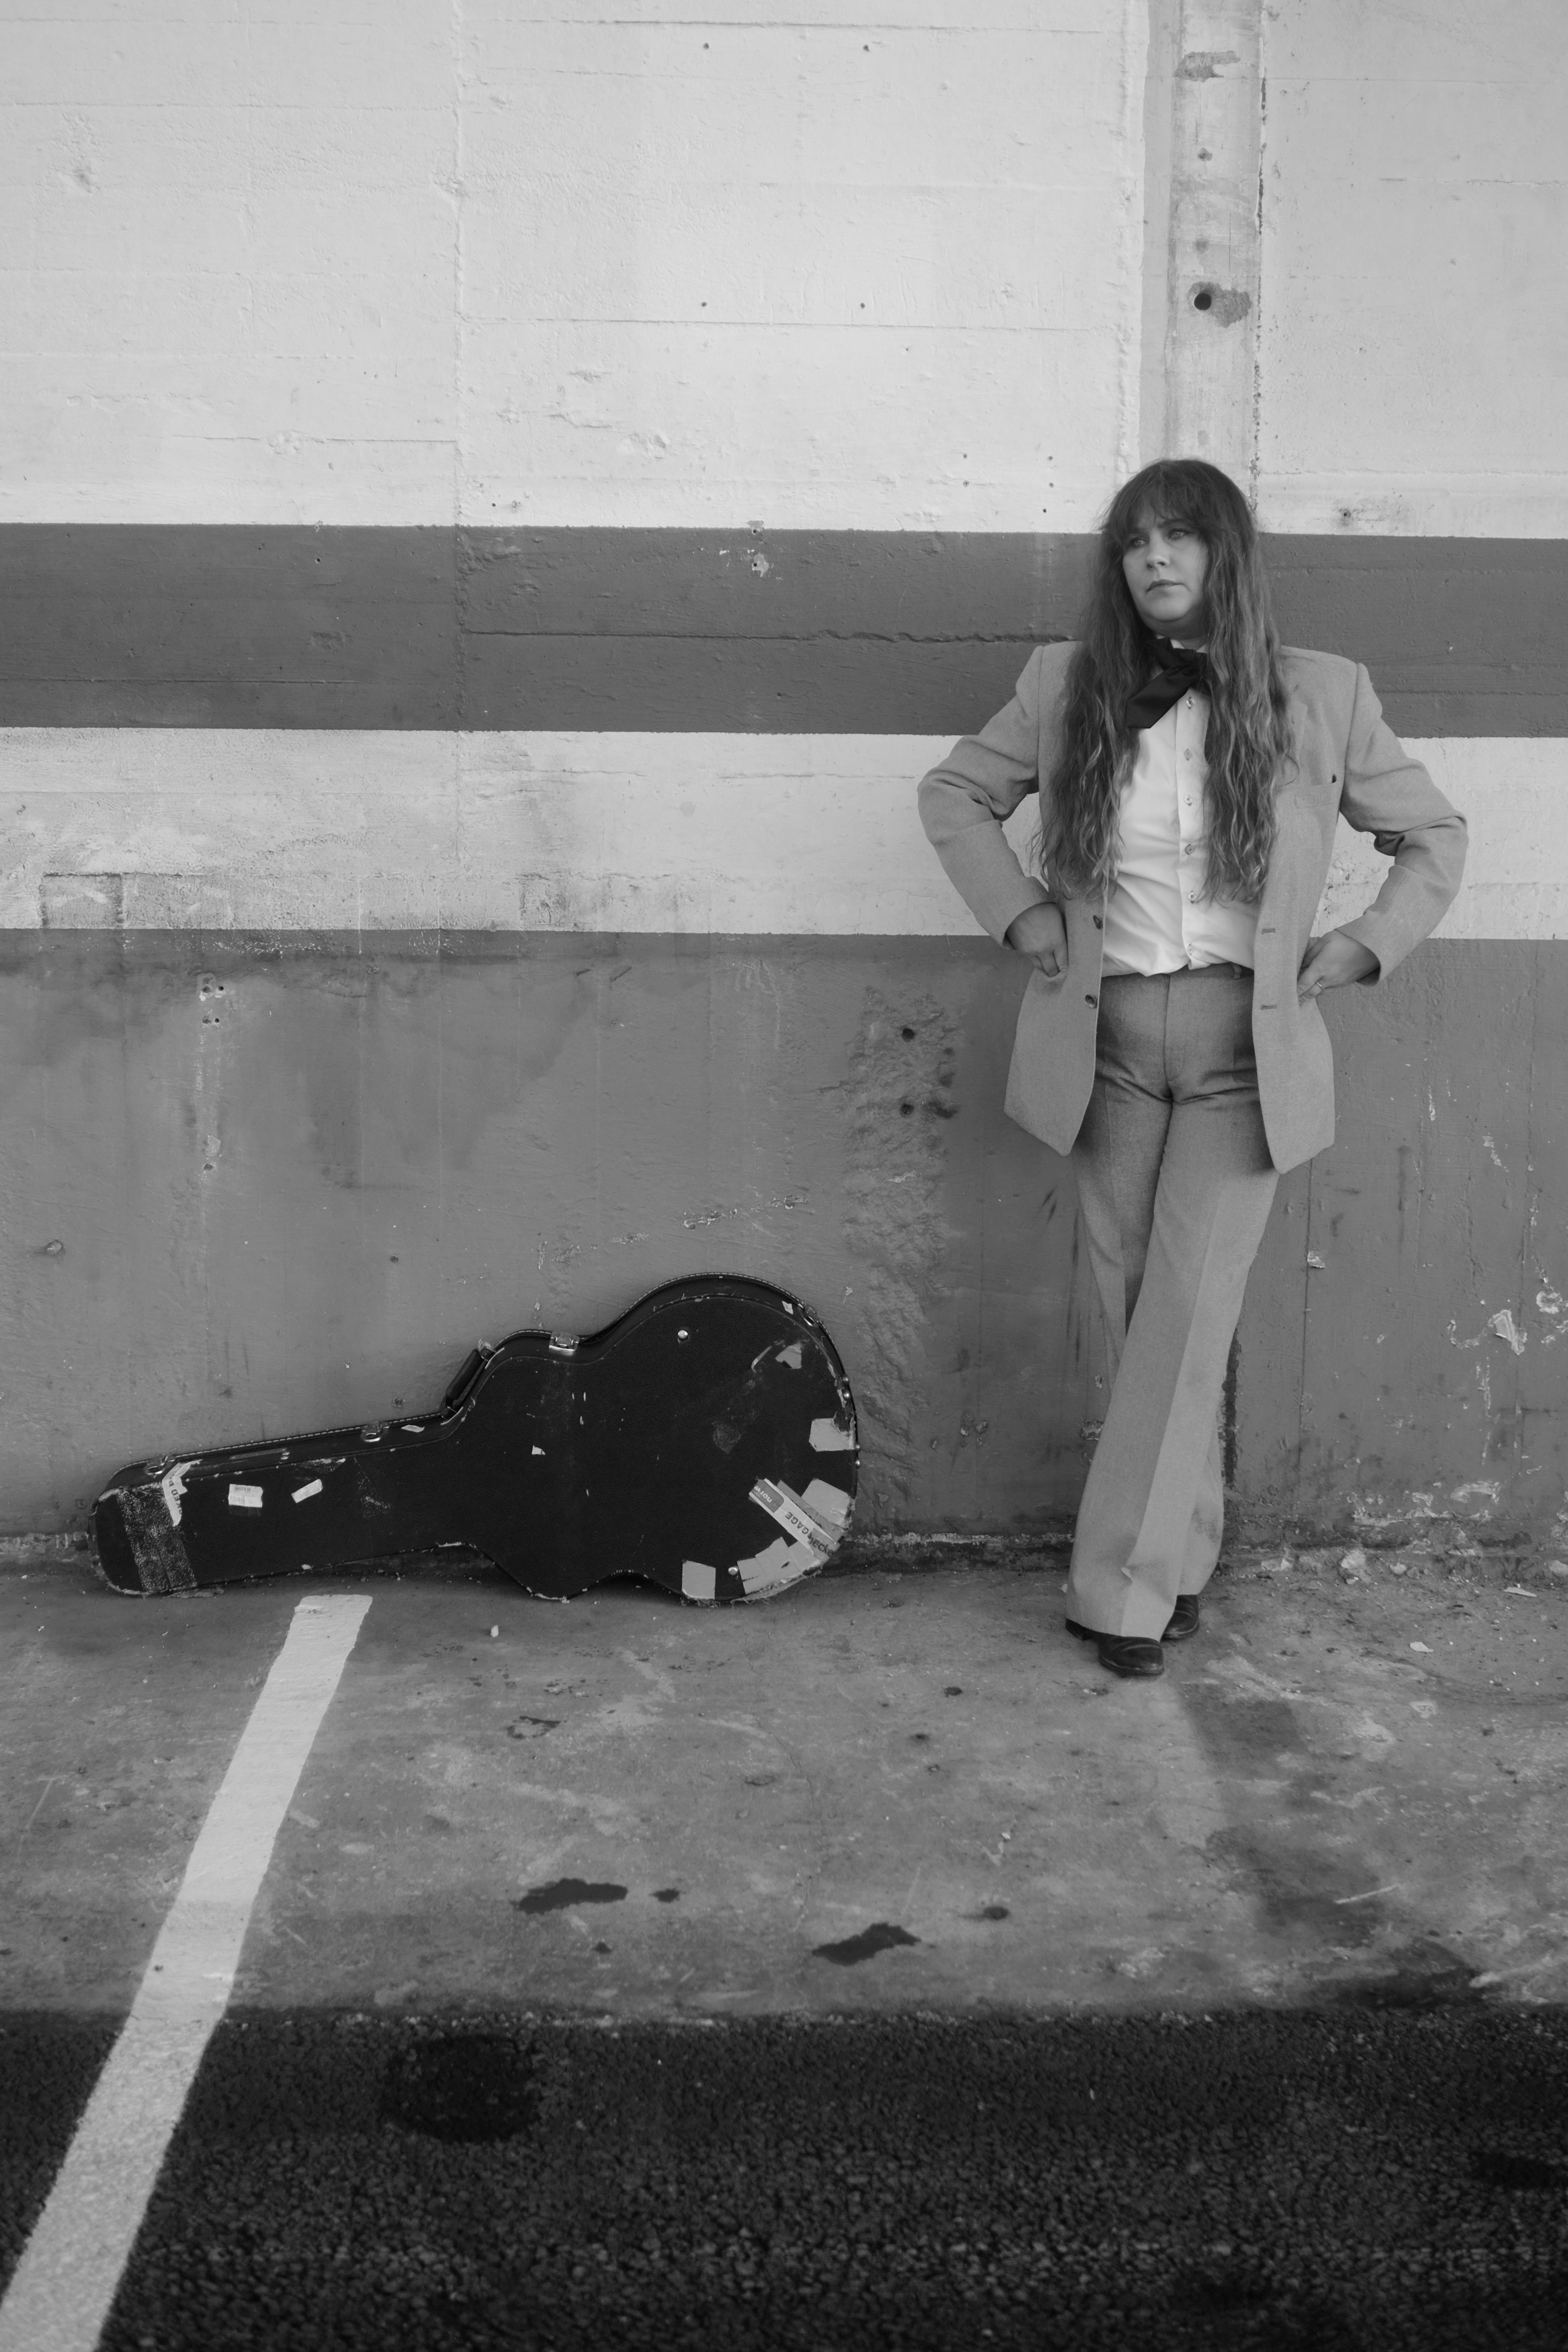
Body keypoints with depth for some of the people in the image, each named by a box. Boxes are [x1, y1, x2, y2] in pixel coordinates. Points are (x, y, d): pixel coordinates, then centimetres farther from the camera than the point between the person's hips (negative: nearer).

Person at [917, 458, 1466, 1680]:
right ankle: (1183, 1560, 22)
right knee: (1139, 1318, 7)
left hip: (1245, 1053, -2)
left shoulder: (1322, 697, -3)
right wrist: (1018, 911, 2)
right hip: (1107, 1046, 2)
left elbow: (1435, 836, 9)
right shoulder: (1065, 687, 1)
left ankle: (1129, 1587, 3)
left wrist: (1359, 949, -2)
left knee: (1188, 1317, -6)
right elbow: (953, 793, 15)